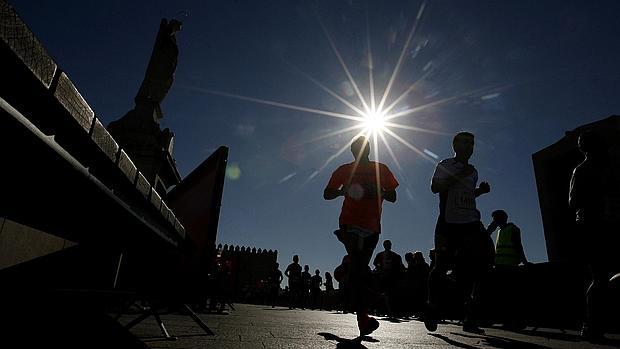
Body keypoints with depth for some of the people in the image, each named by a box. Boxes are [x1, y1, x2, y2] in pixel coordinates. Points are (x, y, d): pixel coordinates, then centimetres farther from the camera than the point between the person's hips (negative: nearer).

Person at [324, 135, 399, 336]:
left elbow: (392, 197, 10)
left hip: (372, 226, 2)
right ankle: (363, 319, -16)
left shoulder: (381, 170, 12)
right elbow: (327, 194, 7)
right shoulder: (345, 170, 8)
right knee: (359, 268, -17)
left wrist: (377, 191, -12)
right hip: (349, 224, -2)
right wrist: (342, 191, -14)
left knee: (359, 268, 6)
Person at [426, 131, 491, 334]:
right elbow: (435, 187, -12)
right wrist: (459, 175, -16)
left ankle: (469, 318, 1)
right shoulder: (446, 165, 3)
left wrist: (480, 191, 12)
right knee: (441, 266, -4)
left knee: (473, 268, -4)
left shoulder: (473, 171, 23)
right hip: (449, 222, -6)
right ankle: (432, 308, 11)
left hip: (470, 223, 6)